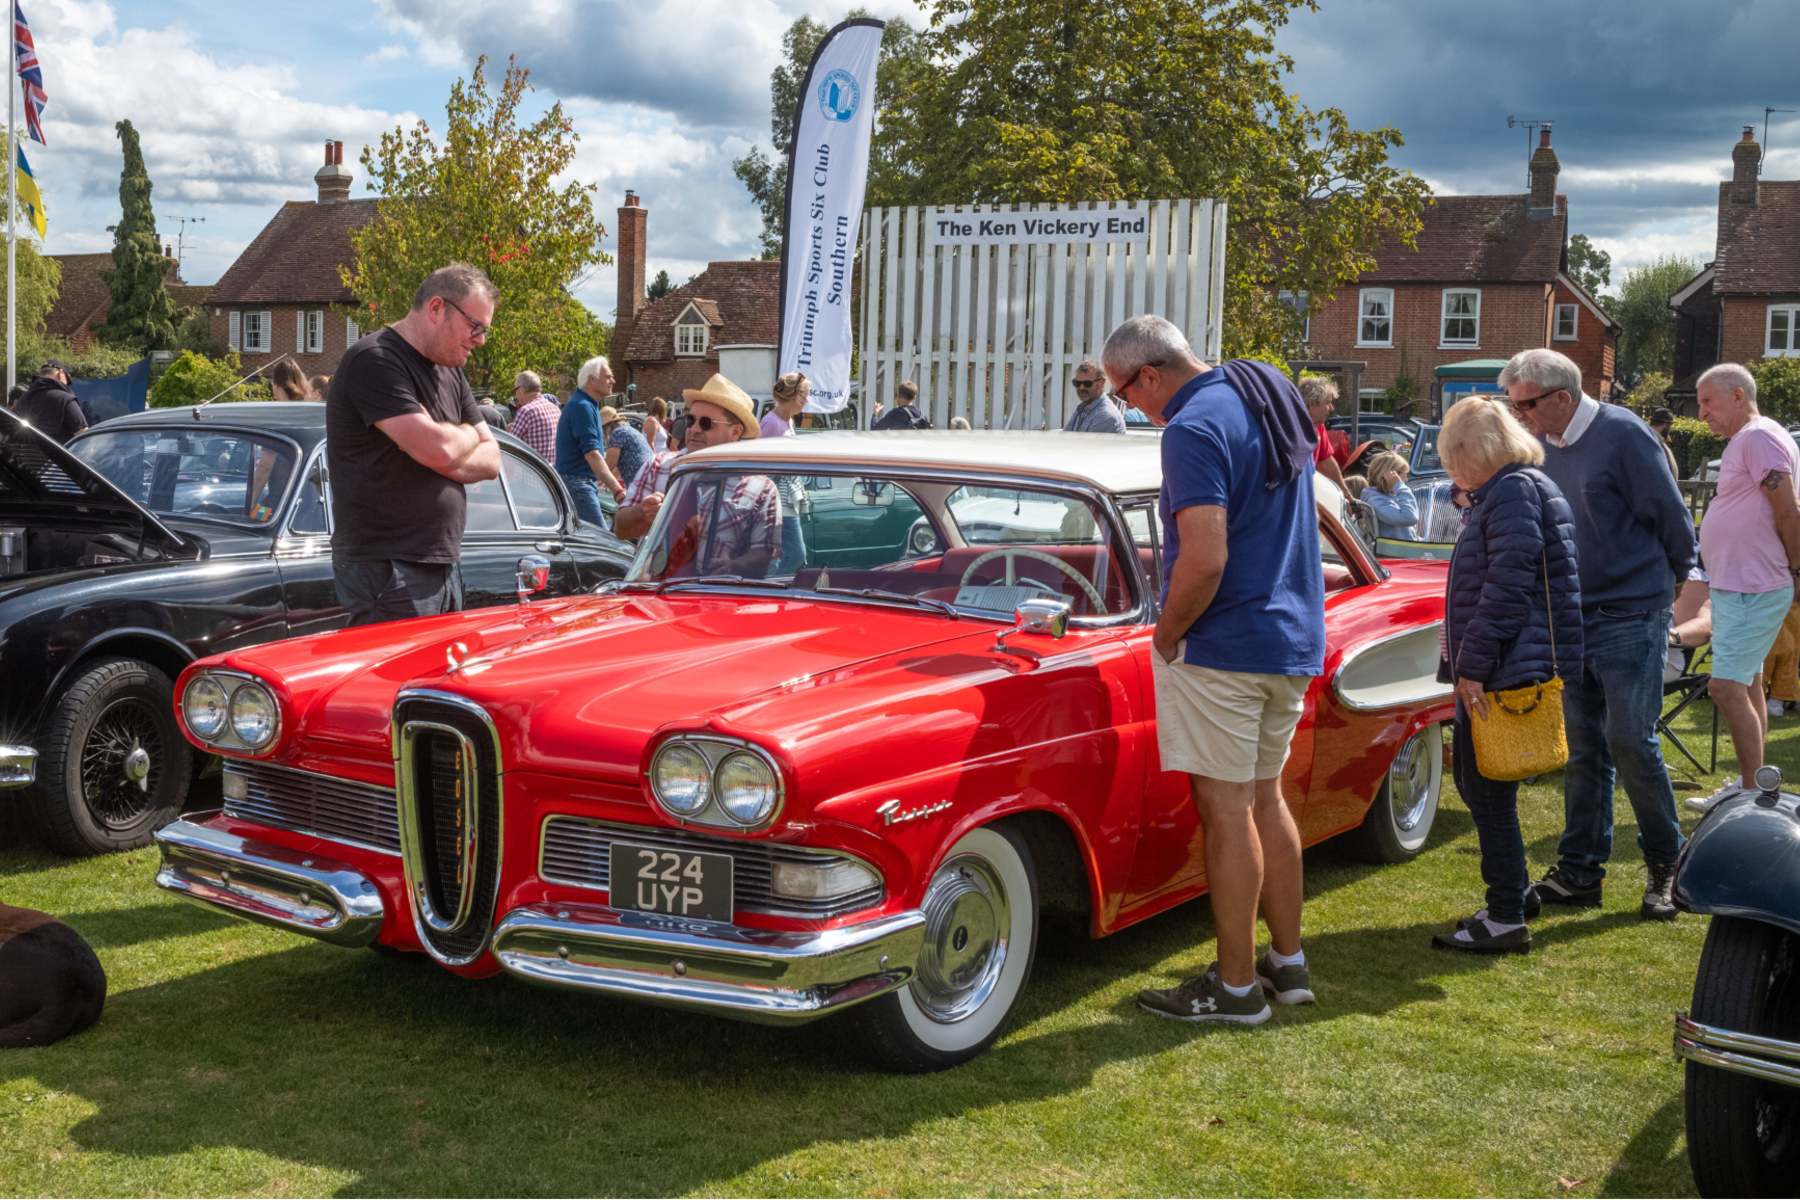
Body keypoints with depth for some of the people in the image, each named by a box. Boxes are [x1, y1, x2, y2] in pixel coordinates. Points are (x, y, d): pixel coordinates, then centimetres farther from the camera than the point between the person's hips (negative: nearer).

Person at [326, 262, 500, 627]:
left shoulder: (449, 372, 15)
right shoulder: (374, 360, -14)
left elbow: (491, 460, 12)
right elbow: (437, 448, -24)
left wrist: (445, 459, -9)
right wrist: (468, 434, -1)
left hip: (442, 567, 9)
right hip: (386, 571, -9)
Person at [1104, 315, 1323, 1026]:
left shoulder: (1194, 429, -17)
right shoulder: (1274, 400, 12)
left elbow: (1205, 561, -26)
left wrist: (1166, 637, -10)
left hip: (1224, 648, -9)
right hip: (1294, 642, 9)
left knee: (1227, 812, -1)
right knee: (1264, 799, 18)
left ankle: (1236, 987, 7)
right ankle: (1288, 964, 26)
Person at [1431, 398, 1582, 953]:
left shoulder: (1515, 491, -14)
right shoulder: (1501, 492, 18)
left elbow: (1507, 587, -22)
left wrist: (1472, 666, -22)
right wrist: (1466, 664, 21)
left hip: (1508, 672, -10)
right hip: (1490, 672, 10)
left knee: (1489, 791, -5)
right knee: (1473, 779, 17)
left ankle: (1507, 919, 1)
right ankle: (1515, 890, 29)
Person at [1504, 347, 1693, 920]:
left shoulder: (1622, 433, -12)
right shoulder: (1544, 447, 7)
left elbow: (1671, 517, -6)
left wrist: (1666, 579, 5)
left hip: (1630, 615, -6)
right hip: (1573, 617, 6)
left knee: (1630, 742, -5)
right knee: (1583, 749, 9)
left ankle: (1666, 864, 13)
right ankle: (1580, 871, 14)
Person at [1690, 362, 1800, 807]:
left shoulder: (1759, 438, -16)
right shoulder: (1742, 442, 16)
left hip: (1753, 591, -11)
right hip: (1735, 587, 11)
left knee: (1726, 687, -13)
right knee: (1747, 685, 16)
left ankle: (1753, 793, -5)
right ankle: (1749, 785, 25)